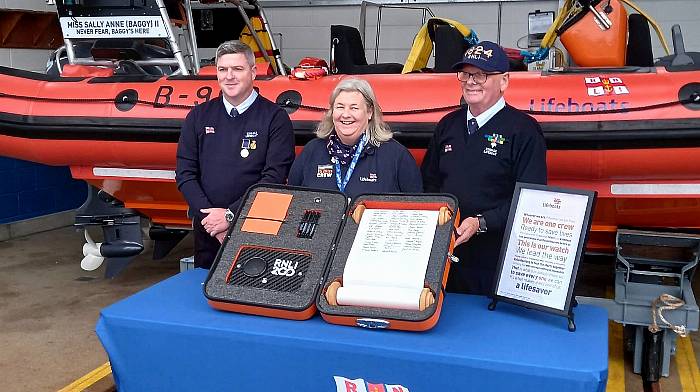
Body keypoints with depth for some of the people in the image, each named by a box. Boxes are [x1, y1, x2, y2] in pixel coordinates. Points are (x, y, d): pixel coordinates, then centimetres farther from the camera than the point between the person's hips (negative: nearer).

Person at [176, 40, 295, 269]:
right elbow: (185, 173, 4)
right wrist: (208, 214, -10)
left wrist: (230, 215, -16)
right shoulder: (199, 116, 8)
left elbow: (274, 177, -12)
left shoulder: (275, 118, -4)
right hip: (206, 229, 4)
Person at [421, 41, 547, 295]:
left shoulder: (524, 129, -7)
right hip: (445, 254, 5)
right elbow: (429, 182, 18)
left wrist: (481, 222, -21)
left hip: (497, 259, -5)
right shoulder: (448, 125, 12)